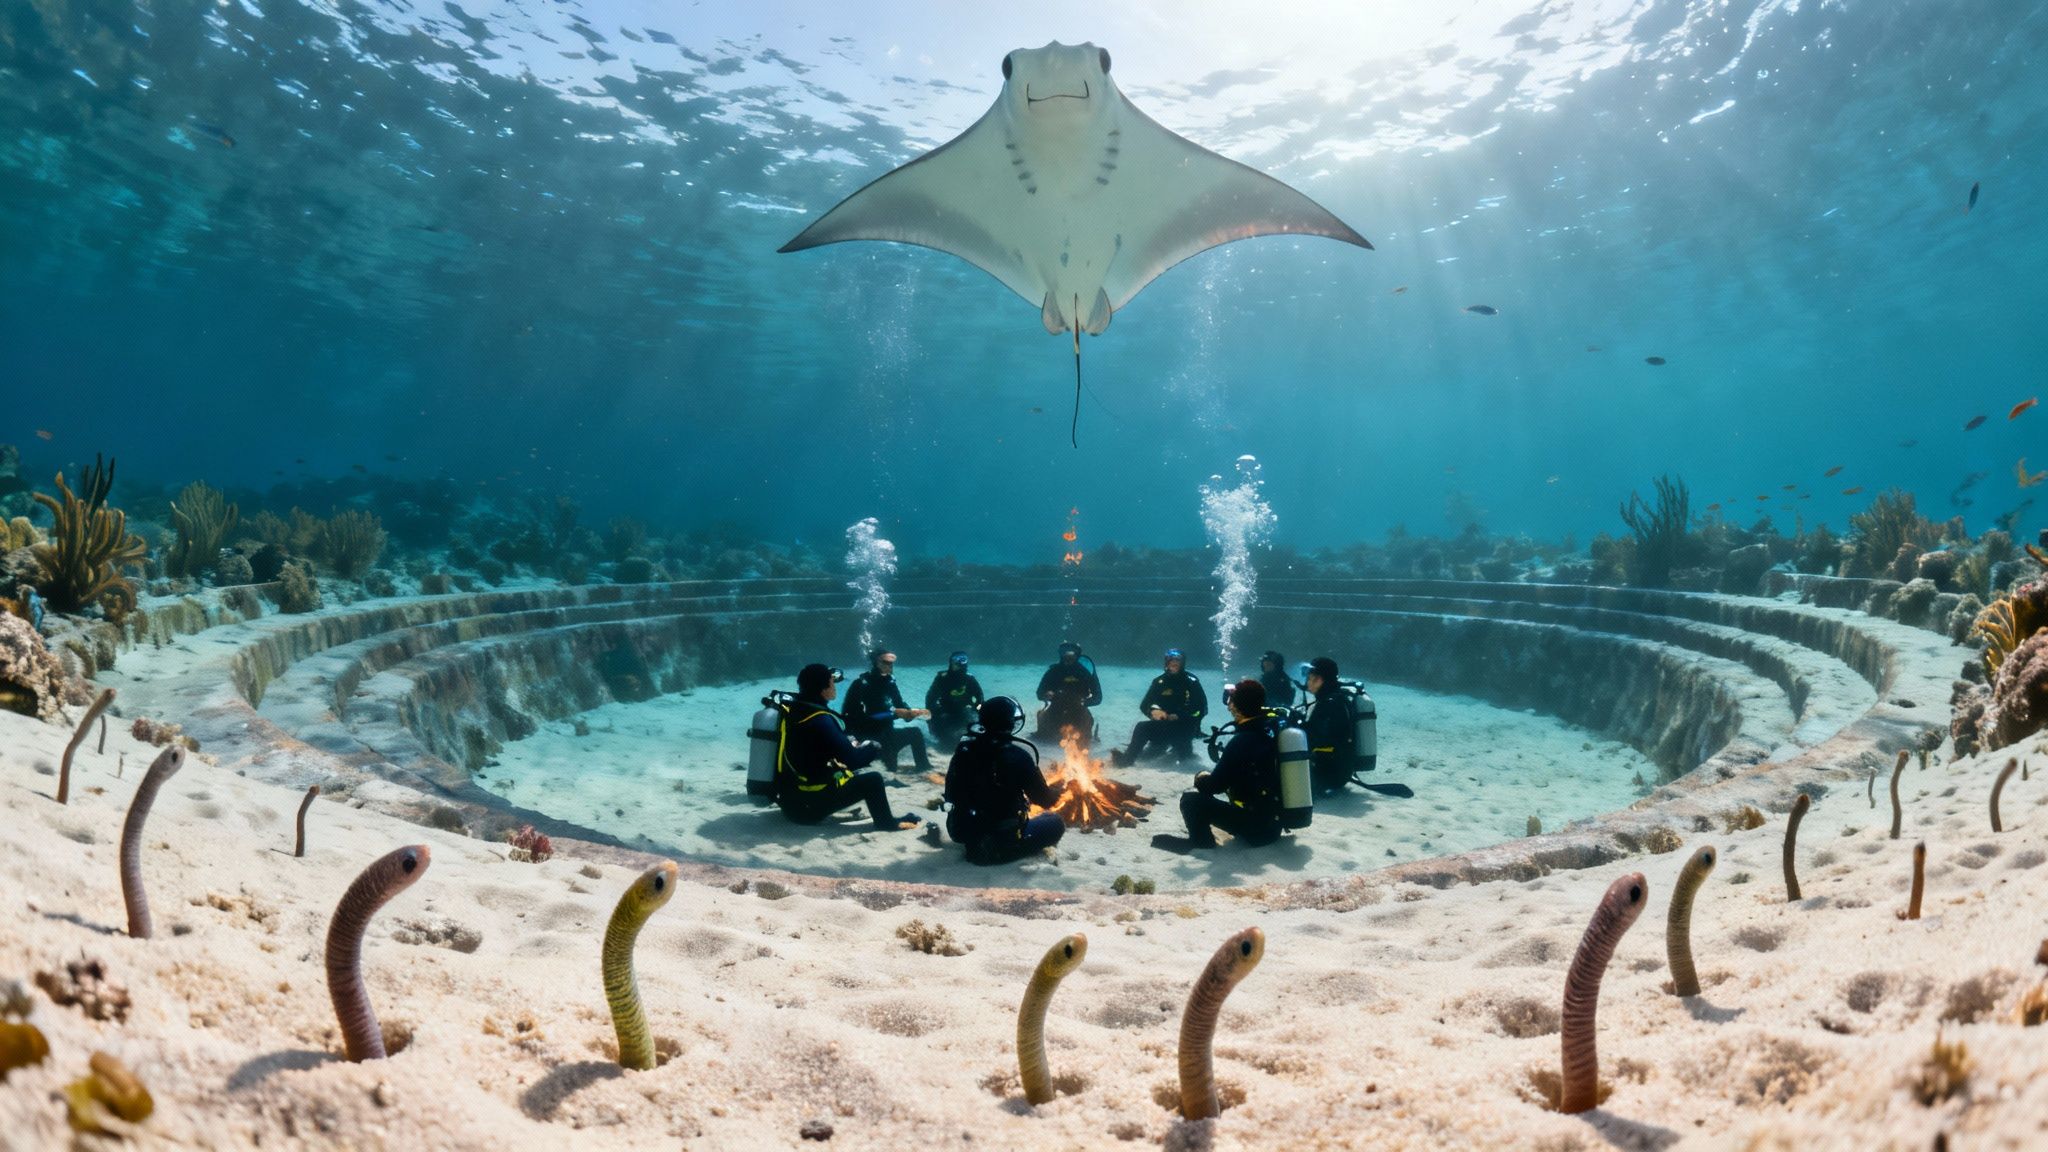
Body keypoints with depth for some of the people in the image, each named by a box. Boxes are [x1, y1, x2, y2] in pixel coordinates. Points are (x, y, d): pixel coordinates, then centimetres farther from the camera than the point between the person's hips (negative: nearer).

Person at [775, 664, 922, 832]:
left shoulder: (793, 711, 2)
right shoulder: (819, 720, -23)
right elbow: (853, 760, -22)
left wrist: (850, 746, 12)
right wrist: (874, 749, -3)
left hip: (790, 797, 9)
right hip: (808, 804, -9)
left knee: (848, 773, 28)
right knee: (873, 780, -2)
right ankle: (886, 822, 14)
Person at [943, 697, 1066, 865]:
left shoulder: (964, 749, -4)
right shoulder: (1018, 757, -18)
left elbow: (951, 794, 8)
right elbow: (1044, 800, -7)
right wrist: (1056, 792, 15)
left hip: (961, 831, 6)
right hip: (1001, 836, -6)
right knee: (1056, 822, 9)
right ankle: (1001, 850, 3)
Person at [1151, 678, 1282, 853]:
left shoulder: (1241, 742, -22)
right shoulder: (1275, 727, -3)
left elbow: (1214, 786, -15)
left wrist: (1200, 779, 5)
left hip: (1256, 828, -8)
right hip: (1276, 822, 8)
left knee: (1190, 800, -7)